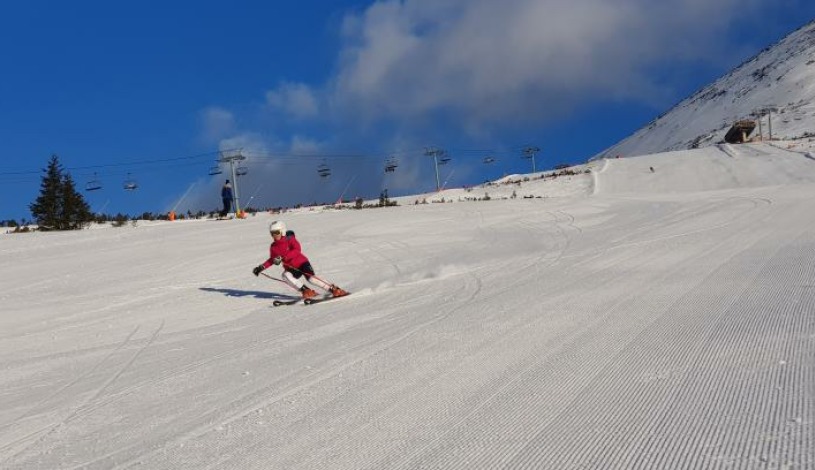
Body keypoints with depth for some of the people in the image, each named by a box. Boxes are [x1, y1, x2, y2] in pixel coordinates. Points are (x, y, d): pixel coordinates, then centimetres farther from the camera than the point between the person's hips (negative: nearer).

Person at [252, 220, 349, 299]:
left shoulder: (290, 239, -8)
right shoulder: (273, 247, 5)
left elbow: (297, 250, -24)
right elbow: (272, 260, 20)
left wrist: (283, 257, -34)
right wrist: (261, 267, 7)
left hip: (302, 263, -4)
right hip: (291, 268, 4)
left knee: (311, 278, -26)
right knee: (285, 276, -29)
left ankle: (334, 290, -14)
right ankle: (306, 290, -20)